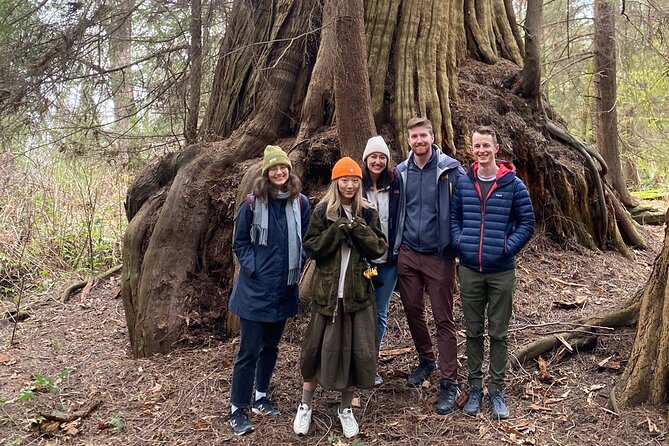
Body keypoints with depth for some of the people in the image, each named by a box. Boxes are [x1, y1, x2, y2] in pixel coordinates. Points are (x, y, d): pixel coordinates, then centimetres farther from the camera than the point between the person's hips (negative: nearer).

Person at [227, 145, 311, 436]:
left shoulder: (300, 202, 1)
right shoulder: (252, 202, -8)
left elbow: (305, 240, 9)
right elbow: (240, 242, -2)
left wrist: (296, 268, 2)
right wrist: (253, 268, -10)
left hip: (284, 288, 4)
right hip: (255, 288, -4)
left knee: (271, 346, 16)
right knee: (249, 350, -1)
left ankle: (260, 396, 33)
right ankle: (238, 408, 12)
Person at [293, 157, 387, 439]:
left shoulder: (367, 213, 5)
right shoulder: (323, 211, -2)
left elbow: (379, 249, -1)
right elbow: (311, 248, -6)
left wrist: (359, 229, -15)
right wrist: (336, 230, -18)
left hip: (358, 292, 2)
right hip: (328, 291, -2)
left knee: (357, 349, 5)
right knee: (321, 347, 4)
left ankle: (346, 409, 25)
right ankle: (305, 406, 24)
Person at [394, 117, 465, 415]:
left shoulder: (450, 169, -8)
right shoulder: (401, 172, 6)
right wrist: (395, 245, 10)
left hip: (439, 256, -4)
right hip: (408, 254, 5)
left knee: (443, 319, 1)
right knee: (412, 311, 14)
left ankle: (449, 383, 9)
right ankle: (426, 360, 37)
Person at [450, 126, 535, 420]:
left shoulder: (513, 184, -4)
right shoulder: (463, 183, 3)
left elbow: (527, 222, 0)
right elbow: (453, 217, 10)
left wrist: (508, 247, -10)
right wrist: (460, 242, -5)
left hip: (502, 271, -2)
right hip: (470, 270, 2)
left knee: (498, 333, 8)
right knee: (473, 332, 12)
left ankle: (496, 390, 22)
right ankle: (475, 387, 25)